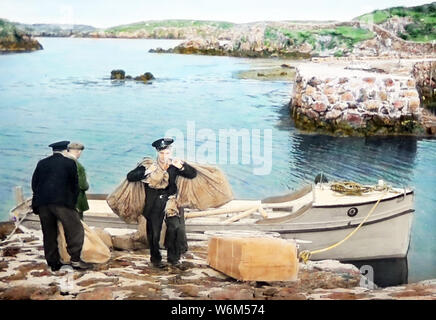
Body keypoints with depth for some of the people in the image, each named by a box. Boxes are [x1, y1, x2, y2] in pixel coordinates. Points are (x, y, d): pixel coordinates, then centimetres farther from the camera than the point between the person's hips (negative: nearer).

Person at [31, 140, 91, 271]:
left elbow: (34, 183, 14)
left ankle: (53, 263, 15)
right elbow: (75, 184, 4)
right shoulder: (70, 163, 3)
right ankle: (75, 260, -6)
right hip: (62, 202, -5)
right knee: (75, 229, 2)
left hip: (42, 202, 5)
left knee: (49, 233, 12)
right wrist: (73, 202, 15)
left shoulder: (42, 163, 14)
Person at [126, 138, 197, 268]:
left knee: (175, 226, -17)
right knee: (154, 232, 5)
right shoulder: (149, 165, -6)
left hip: (169, 201, 1)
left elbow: (193, 174, 3)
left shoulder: (174, 165, 0)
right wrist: (146, 172, -23)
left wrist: (182, 167, -16)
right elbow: (130, 177, -10)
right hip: (153, 204, -1)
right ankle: (156, 259, 25)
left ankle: (173, 256, 1)